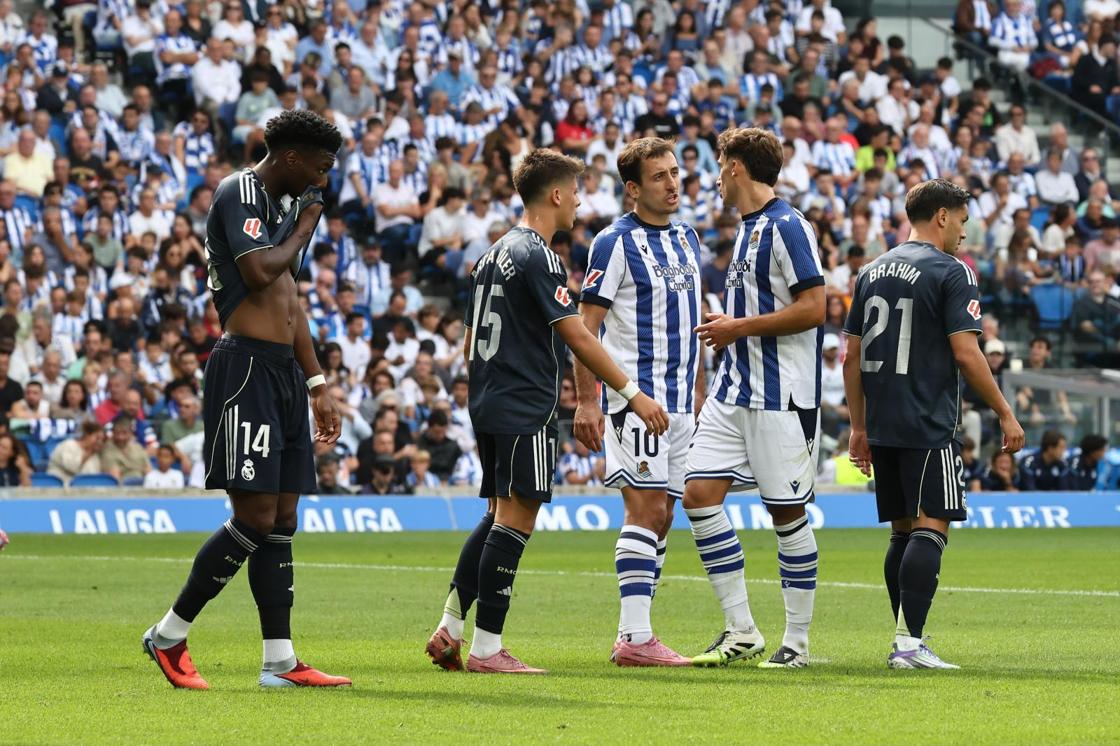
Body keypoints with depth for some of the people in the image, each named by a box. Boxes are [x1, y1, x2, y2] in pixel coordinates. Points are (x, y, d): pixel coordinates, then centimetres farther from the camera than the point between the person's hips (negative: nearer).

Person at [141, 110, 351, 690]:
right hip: (246, 368, -10)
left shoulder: (279, 208, 21)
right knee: (255, 518, -13)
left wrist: (318, 386, 25)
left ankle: (280, 661, 6)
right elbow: (258, 273, -22)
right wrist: (304, 230, -5)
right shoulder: (239, 192, -8)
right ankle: (169, 636, -2)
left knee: (281, 520, 6)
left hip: (283, 373, 10)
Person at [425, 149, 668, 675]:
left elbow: (472, 340, 21)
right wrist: (633, 394, -15)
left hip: (489, 407, 10)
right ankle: (487, 647, -7)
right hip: (526, 409, -9)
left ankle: (449, 629, 11)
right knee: (515, 520, -7)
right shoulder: (537, 256, -12)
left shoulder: (495, 254, 16)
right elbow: (577, 337, -17)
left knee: (498, 517, 15)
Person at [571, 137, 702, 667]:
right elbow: (585, 325, -11)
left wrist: (699, 389, 20)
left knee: (660, 518, 7)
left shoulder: (686, 238, 15)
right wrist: (586, 401, -17)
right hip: (635, 396, -8)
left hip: (679, 400, 8)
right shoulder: (616, 242, -8)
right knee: (647, 509, -13)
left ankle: (634, 634, 10)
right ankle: (635, 637, -14)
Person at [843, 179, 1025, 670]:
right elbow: (965, 353, -13)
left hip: (882, 426, 7)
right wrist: (1005, 415, -5)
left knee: (903, 532, 13)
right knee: (930, 528, -8)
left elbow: (852, 356, 15)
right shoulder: (950, 272, -7)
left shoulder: (872, 272, 14)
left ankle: (907, 642, 15)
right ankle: (909, 643, -17)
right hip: (929, 426, -7)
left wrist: (859, 427, 20)